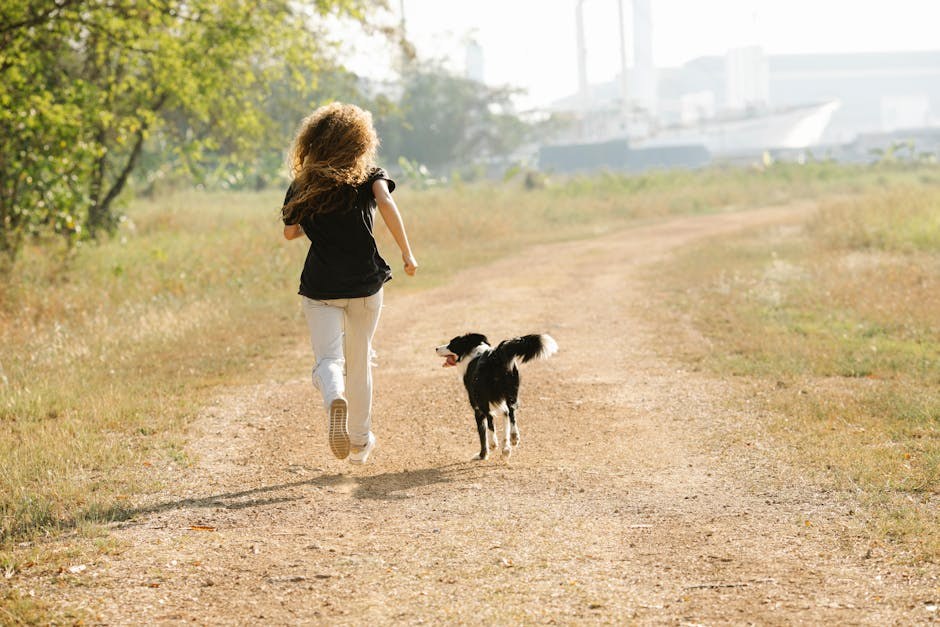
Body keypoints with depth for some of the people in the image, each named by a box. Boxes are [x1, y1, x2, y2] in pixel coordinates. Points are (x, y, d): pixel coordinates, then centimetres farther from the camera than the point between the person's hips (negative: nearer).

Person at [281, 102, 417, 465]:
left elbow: (290, 232, 13)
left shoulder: (303, 185, 5)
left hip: (320, 287, 0)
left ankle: (334, 399, -41)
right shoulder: (369, 176, 0)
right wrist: (407, 253, -16)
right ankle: (360, 441, 26)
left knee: (328, 359, -5)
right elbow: (386, 203, -20)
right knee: (359, 362, 16)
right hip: (365, 284, 0)